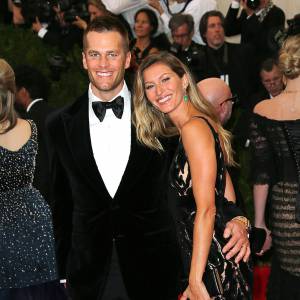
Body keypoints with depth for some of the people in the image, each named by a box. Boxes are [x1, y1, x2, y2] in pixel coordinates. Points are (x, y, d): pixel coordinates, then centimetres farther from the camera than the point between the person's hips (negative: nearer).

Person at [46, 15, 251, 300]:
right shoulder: (61, 125, 2)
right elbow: (62, 204, 8)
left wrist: (236, 218, -17)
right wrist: (62, 270, 8)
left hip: (153, 267, -1)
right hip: (89, 273, 1)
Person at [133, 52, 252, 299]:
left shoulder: (194, 127, -16)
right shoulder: (205, 122, 13)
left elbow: (206, 209, -21)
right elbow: (229, 198, 13)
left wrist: (195, 280, -22)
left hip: (211, 266, -9)